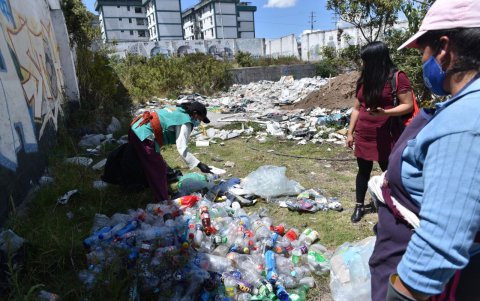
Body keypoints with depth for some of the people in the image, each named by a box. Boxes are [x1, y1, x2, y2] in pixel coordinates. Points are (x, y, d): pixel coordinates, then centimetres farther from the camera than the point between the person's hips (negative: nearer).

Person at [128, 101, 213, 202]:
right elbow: (182, 148, -20)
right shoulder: (185, 123, -11)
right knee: (158, 170, 2)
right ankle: (163, 201, 14)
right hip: (144, 136, -10)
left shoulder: (177, 110, 15)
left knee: (148, 167, 22)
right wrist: (199, 164, -21)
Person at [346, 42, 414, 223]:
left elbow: (408, 106, -10)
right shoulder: (364, 79, 9)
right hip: (363, 136, 6)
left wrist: (384, 113, -25)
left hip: (385, 138, -6)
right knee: (363, 171, 13)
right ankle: (359, 206, 26)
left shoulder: (397, 77, -8)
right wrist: (350, 132, 10)